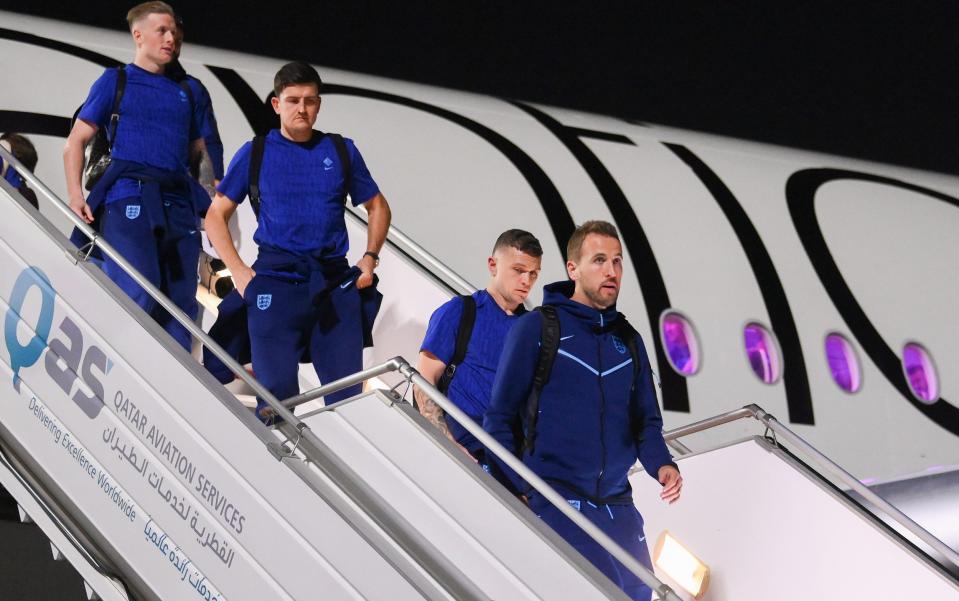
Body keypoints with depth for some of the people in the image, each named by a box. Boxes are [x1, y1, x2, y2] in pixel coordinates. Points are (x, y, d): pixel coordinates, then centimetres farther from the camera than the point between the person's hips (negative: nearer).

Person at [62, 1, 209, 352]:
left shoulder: (184, 92, 22)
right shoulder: (115, 81, 10)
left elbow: (199, 150, 24)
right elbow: (76, 141, 7)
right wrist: (75, 194, -8)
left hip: (179, 204, 5)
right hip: (129, 198, -5)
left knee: (181, 304, 1)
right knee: (139, 295, -21)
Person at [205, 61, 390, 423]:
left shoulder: (341, 151, 11)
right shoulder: (255, 154, 7)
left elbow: (377, 207, 22)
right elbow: (216, 216, 10)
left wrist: (370, 258, 7)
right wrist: (238, 271, -2)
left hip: (336, 283, 2)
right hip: (276, 281, -2)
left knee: (348, 394, -1)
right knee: (277, 393, -5)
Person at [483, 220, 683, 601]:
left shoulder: (628, 340, 14)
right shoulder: (536, 329, -2)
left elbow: (646, 420, 18)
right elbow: (500, 418, -1)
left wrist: (662, 465, -2)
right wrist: (516, 494, -8)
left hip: (618, 508, 6)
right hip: (554, 504, -6)